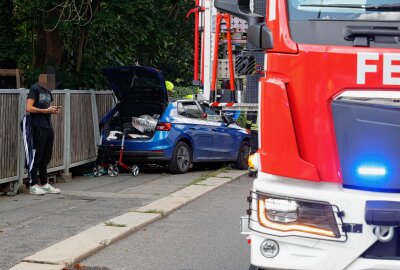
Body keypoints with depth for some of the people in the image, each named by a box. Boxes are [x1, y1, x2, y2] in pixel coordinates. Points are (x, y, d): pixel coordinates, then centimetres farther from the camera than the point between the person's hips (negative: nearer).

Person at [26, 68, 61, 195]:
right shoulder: (35, 89, -6)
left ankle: (44, 184, 17)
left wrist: (54, 110, 6)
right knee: (37, 157, -6)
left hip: (48, 127, 8)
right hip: (38, 128, -8)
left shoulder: (48, 91, 19)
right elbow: (29, 108, -14)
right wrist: (46, 110, -16)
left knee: (46, 158, 11)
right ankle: (33, 185, -2)